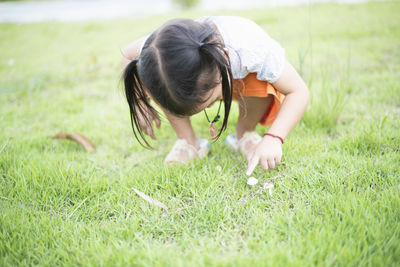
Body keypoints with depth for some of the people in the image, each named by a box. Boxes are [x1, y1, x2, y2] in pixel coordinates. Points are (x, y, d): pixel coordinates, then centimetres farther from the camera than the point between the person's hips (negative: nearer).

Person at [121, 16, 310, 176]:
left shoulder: (254, 48, -44)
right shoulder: (161, 47, -37)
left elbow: (299, 92, -34)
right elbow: (128, 54, -13)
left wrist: (273, 138, -47)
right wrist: (140, 107, -21)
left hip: (242, 77, -1)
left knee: (260, 86, -37)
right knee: (156, 80, -27)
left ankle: (244, 132, -4)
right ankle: (187, 140, -7)